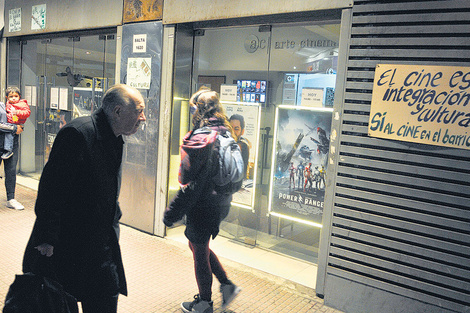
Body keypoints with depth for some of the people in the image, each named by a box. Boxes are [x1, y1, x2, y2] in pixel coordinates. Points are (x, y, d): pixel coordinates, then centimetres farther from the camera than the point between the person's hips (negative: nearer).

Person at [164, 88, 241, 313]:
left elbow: (192, 182, -24)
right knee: (200, 246, 27)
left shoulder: (201, 138, -23)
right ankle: (227, 285, 29)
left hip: (203, 206, -8)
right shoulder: (224, 133, 4)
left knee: (200, 253, 11)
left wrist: (172, 213, -17)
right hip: (220, 203, 9)